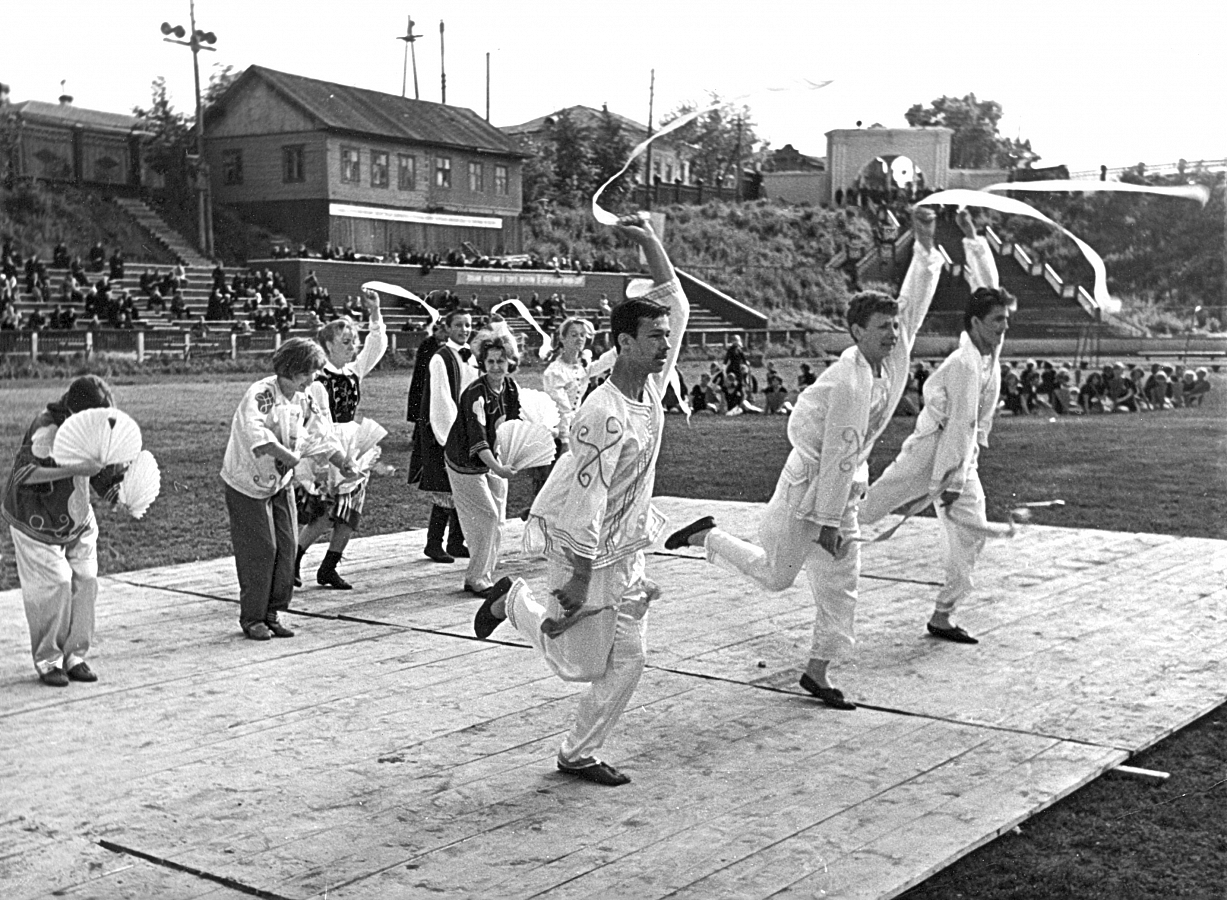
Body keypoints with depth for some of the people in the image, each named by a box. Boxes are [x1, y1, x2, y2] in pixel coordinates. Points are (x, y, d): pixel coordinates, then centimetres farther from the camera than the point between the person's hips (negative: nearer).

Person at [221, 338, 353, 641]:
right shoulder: (261, 393, -22)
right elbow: (253, 430, -39)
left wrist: (341, 461, -3)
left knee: (285, 548, 4)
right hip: (247, 483, -7)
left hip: (281, 483, 7)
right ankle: (252, 618, 8)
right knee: (259, 550, -5)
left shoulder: (305, 402, 2)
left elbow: (321, 437, 10)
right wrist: (286, 454, -44)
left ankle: (272, 613, 17)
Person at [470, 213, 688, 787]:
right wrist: (577, 581, -22)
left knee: (626, 663, 8)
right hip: (588, 557, -8)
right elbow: (584, 503, -25)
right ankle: (515, 601, 29)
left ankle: (579, 756, 20)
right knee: (578, 664, 7)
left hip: (629, 556, 8)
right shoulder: (603, 415, -26)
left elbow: (676, 300, 7)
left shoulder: (653, 383, -2)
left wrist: (649, 241, -3)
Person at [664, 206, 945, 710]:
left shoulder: (894, 354, -3)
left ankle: (818, 671, 17)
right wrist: (827, 521, -21)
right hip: (809, 484, -8)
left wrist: (926, 245, -2)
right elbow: (838, 455, -25)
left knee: (840, 582, 9)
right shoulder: (850, 383, -27)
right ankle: (707, 536, 20)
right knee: (775, 574, 1)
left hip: (845, 485, 8)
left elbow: (916, 296, 7)